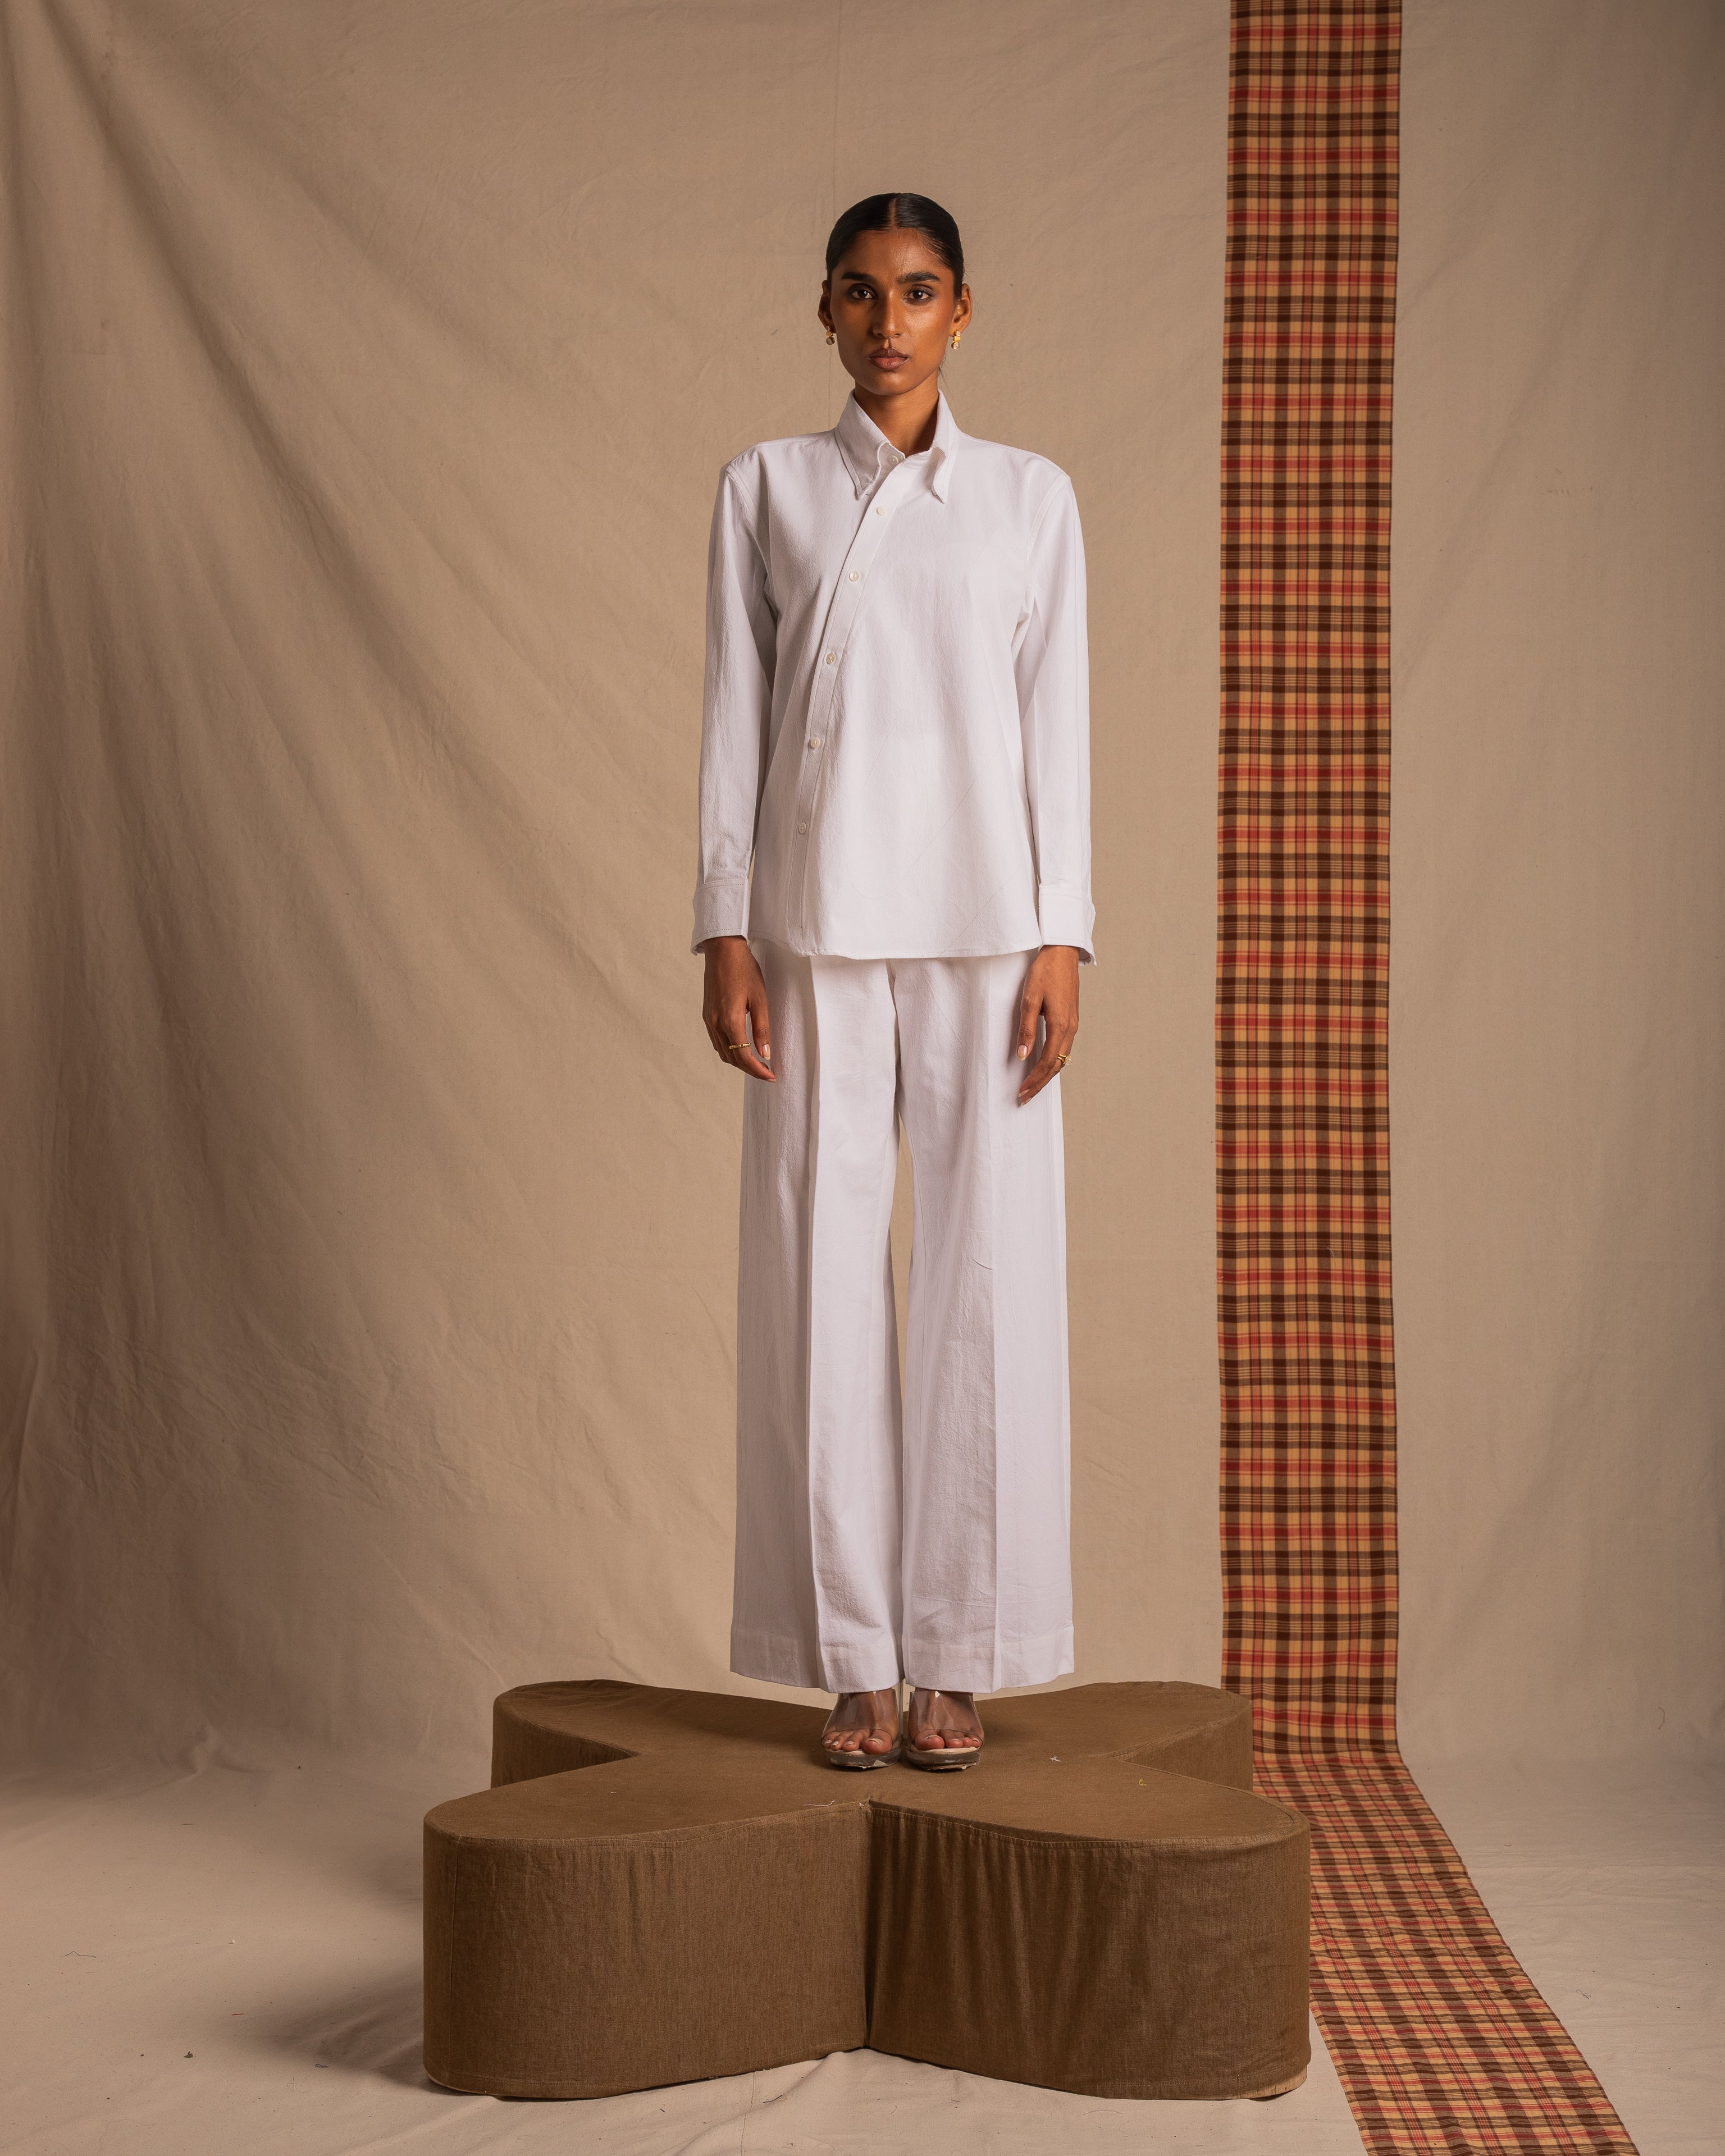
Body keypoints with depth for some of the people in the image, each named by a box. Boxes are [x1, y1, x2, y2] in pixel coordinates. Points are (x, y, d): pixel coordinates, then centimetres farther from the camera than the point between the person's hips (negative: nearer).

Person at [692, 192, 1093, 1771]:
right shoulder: (767, 489, 9)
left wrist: (1063, 942, -2)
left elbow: (1059, 726, 6)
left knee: (988, 1273, -2)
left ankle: (957, 1657, 8)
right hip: (820, 929, 0)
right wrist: (726, 934, -2)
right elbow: (735, 718, 6)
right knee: (823, 1273, -1)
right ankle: (857, 1659, 8)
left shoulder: (1032, 499, 9)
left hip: (983, 927, 0)